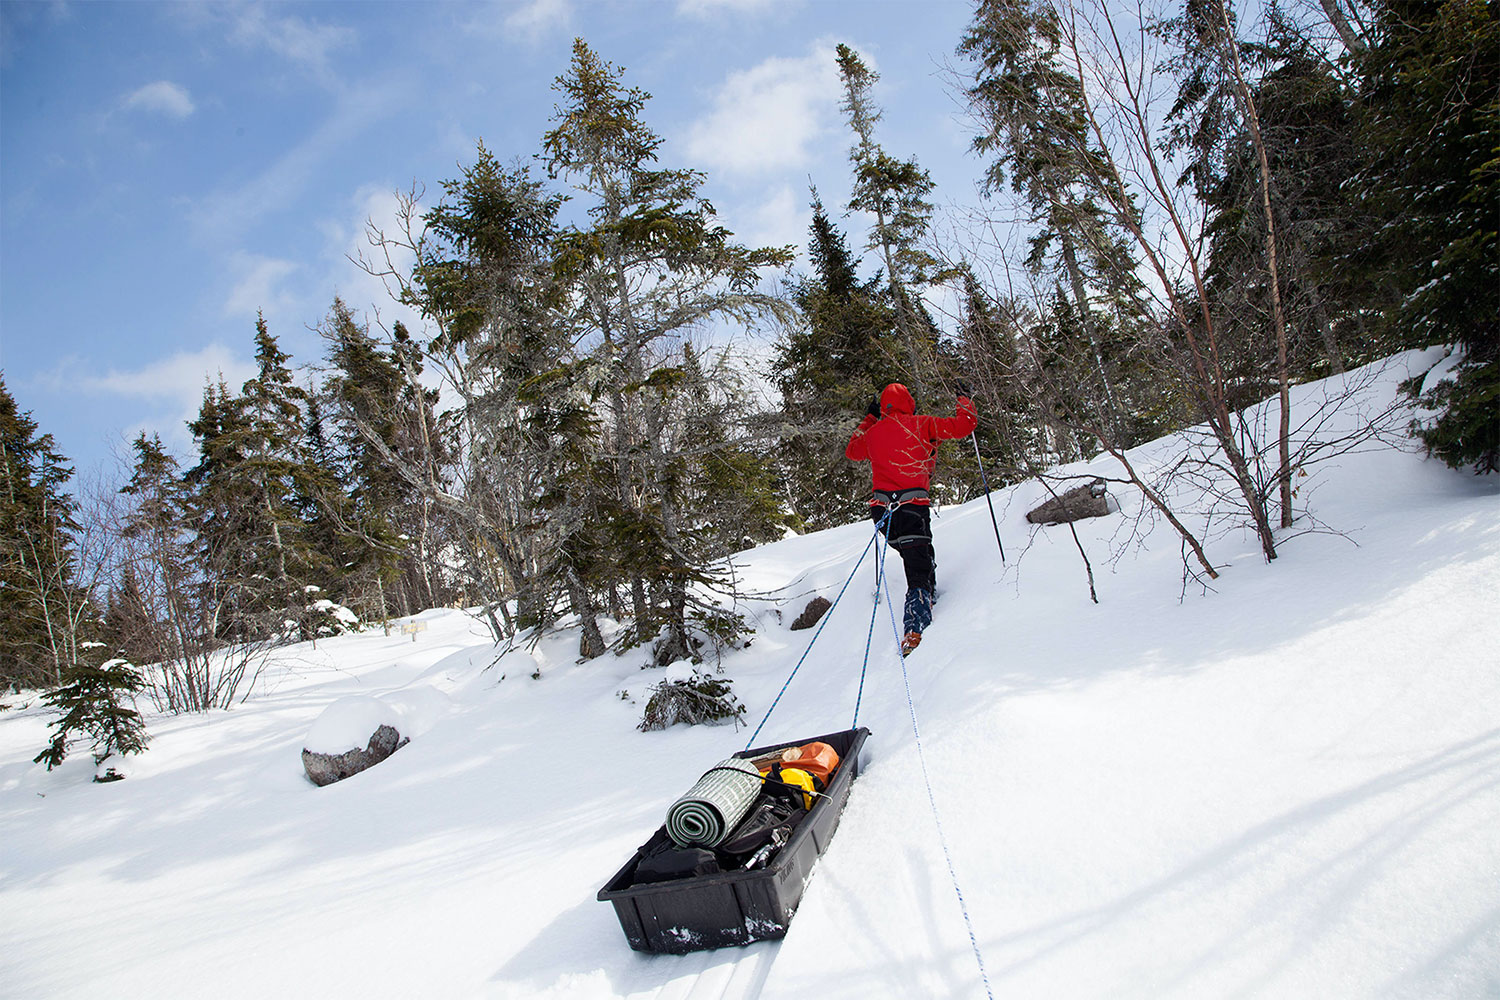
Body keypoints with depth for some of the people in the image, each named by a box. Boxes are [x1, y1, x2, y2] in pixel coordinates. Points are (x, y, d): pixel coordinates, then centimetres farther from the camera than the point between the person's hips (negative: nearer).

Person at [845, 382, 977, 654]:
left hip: (882, 507, 5)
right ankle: (915, 631, -21)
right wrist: (965, 399, 21)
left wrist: (869, 419, 42)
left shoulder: (873, 432, 14)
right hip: (912, 507, -5)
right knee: (919, 573, -7)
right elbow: (964, 425, 2)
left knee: (919, 555, 29)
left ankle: (927, 600, 40)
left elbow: (851, 451, 34)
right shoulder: (920, 424, 2)